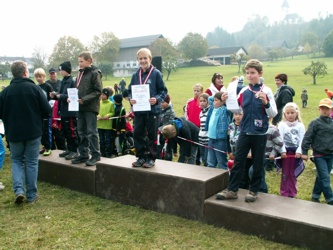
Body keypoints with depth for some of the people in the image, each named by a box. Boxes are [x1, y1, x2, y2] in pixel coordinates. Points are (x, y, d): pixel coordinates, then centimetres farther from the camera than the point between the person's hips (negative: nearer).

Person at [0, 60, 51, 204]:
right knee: (31, 162, 10)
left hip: (14, 133, 1)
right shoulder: (35, 88, -11)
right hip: (33, 132, -1)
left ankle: (19, 190, 1)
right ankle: (31, 195, 15)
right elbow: (47, 110, -9)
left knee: (16, 160, 18)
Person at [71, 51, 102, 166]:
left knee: (92, 132, -3)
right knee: (81, 132, 12)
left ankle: (95, 155, 6)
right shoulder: (80, 73, 14)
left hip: (91, 107, -7)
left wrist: (84, 99, -18)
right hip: (80, 107, 8)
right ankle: (83, 154, 22)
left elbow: (98, 91, -13)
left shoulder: (94, 73, -7)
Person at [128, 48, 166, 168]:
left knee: (152, 135, 5)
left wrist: (157, 99, -21)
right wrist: (131, 99, -7)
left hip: (152, 110, -4)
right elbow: (130, 91, 13)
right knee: (138, 134, 7)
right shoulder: (135, 75, 8)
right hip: (138, 110, 4)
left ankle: (151, 158, 17)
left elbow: (163, 91, -4)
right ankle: (141, 157, 21)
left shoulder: (156, 73, -4)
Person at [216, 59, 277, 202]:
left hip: (259, 133, -3)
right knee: (238, 161, 5)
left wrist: (266, 102, -25)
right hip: (244, 131, 4)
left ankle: (253, 190, 21)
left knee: (257, 164, 8)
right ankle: (232, 190, 13)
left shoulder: (266, 91, -6)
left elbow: (273, 114, -8)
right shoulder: (244, 91, 5)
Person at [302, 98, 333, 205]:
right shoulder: (315, 123, -8)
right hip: (319, 155, -5)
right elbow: (307, 138, -8)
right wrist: (304, 152, -10)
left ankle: (315, 195, 27)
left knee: (321, 177, 14)